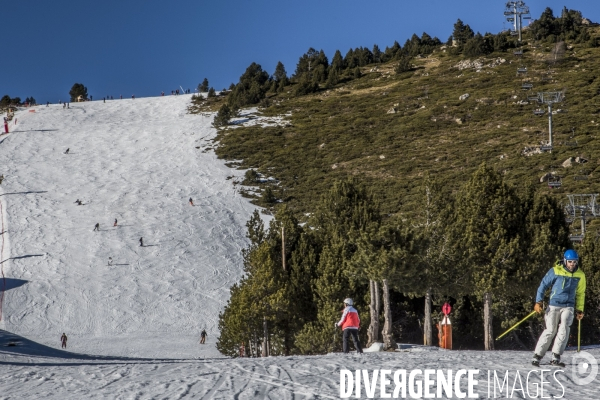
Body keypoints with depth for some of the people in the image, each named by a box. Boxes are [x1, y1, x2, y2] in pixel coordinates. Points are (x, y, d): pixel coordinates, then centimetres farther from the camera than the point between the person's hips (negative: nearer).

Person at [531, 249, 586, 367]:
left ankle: (556, 357, -16)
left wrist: (579, 309, 18)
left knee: (564, 329, -17)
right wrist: (539, 302, -6)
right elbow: (543, 285, 2)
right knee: (550, 331, -7)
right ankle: (537, 356, 3)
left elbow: (580, 293, 19)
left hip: (568, 307, 2)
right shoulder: (555, 271, -4)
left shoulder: (580, 275, 6)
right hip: (554, 305, -2)